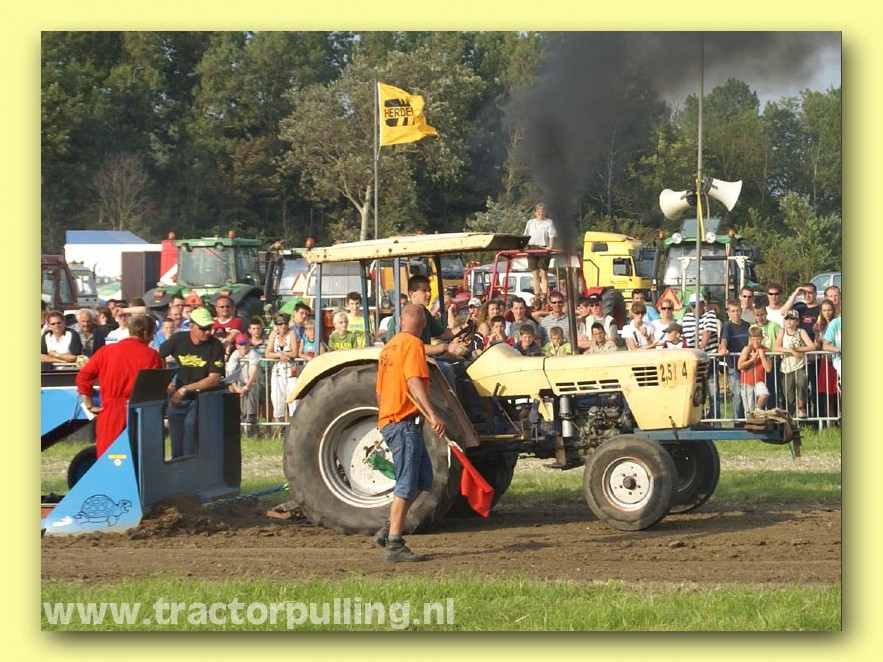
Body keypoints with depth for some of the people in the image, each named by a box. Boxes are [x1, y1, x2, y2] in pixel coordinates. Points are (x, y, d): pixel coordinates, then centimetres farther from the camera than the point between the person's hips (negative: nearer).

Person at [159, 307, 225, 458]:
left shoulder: (215, 346, -13)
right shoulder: (178, 340, -6)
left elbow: (214, 379, -18)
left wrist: (185, 389, -21)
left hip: (199, 399, -3)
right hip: (176, 398, 3)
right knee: (176, 448, 8)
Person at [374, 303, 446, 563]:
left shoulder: (389, 347, 19)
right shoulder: (413, 345, -9)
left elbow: (380, 391, 27)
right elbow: (414, 382, -24)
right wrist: (432, 414, -32)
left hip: (387, 420, 10)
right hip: (405, 422, -10)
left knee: (422, 478, 15)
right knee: (406, 484, -9)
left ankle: (389, 530, 11)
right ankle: (394, 546, -11)